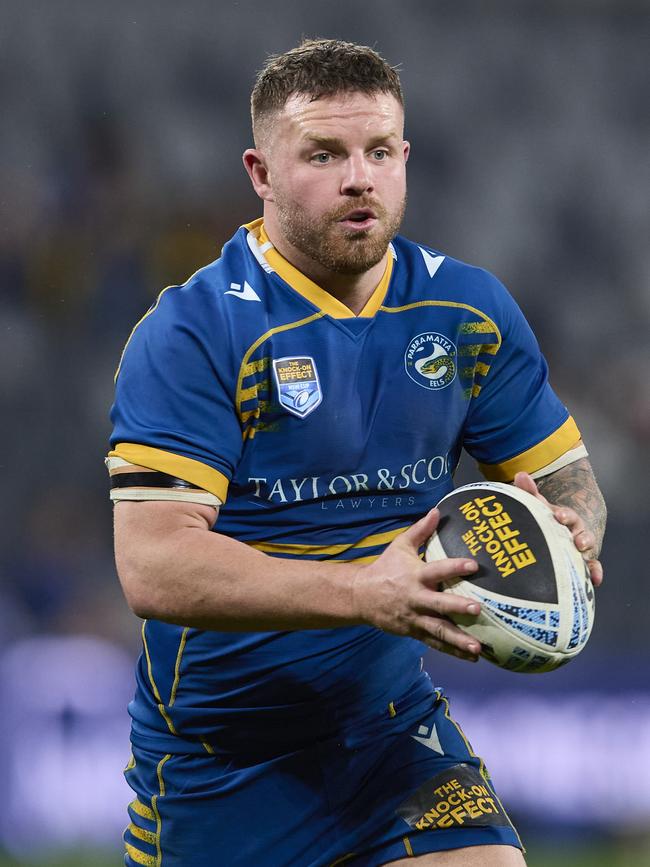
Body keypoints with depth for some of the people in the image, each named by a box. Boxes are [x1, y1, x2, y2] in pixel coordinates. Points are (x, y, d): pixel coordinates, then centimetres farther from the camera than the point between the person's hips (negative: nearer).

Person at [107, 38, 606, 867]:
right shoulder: (191, 332, -15)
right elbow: (154, 566, -24)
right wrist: (364, 593, -35)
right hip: (213, 761, -3)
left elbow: (570, 483, 8)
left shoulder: (468, 310, 1)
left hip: (394, 730, 3)